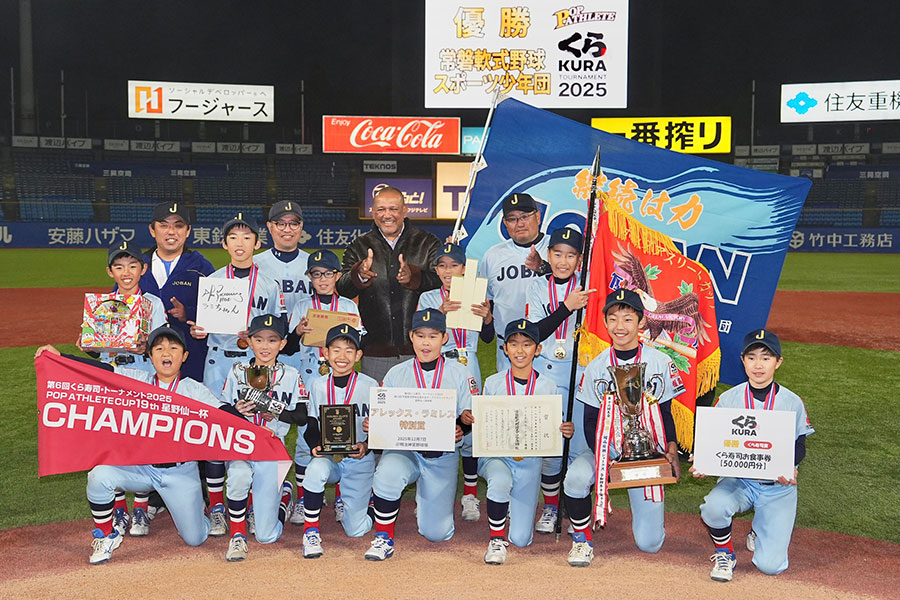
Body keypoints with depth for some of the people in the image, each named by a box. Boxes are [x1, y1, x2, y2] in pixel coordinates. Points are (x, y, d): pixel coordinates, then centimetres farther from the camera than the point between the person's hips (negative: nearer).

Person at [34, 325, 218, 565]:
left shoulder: (195, 390, -5)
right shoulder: (137, 380, 2)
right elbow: (102, 369, -7)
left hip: (180, 471, -2)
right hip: (140, 466, 2)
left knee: (195, 538, -1)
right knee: (99, 476, -26)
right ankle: (106, 536, 1)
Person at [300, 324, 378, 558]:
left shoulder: (370, 385, -4)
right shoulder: (318, 385, 3)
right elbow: (311, 427, 5)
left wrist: (367, 447, -19)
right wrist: (316, 445, -16)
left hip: (360, 460, -1)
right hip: (328, 457, 1)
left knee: (356, 529, -6)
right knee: (316, 469, -37)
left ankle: (364, 500, 29)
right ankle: (311, 530, -17)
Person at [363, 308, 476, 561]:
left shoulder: (459, 373, 3)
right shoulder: (396, 374, 5)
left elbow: (469, 418, 1)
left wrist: (462, 428, -22)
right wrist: (372, 425, -16)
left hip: (443, 456, 0)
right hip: (404, 449, 0)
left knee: (437, 532, 1)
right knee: (386, 475, -36)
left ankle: (425, 499, 37)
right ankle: (384, 539, -12)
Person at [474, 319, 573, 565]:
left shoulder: (548, 386, 1)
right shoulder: (492, 383, 2)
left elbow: (554, 431, 5)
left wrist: (566, 431, -17)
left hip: (530, 460, 1)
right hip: (495, 455, 0)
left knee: (521, 539, -4)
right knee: (500, 481, -38)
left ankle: (512, 505, 33)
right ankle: (496, 539, -11)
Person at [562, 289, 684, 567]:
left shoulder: (660, 362, -1)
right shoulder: (596, 367, 1)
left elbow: (666, 414, 5)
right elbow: (590, 421, 1)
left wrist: (672, 451, -11)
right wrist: (602, 457, -16)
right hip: (608, 448, 1)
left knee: (649, 543, -6)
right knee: (576, 477, -33)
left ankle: (648, 508, 31)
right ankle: (582, 539, -5)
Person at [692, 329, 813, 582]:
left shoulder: (792, 402, -3)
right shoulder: (728, 399, -2)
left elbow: (799, 447, 1)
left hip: (778, 487, 0)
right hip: (738, 479, 1)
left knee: (770, 565, -11)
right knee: (714, 506, -34)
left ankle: (761, 527, 27)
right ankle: (725, 554, -1)